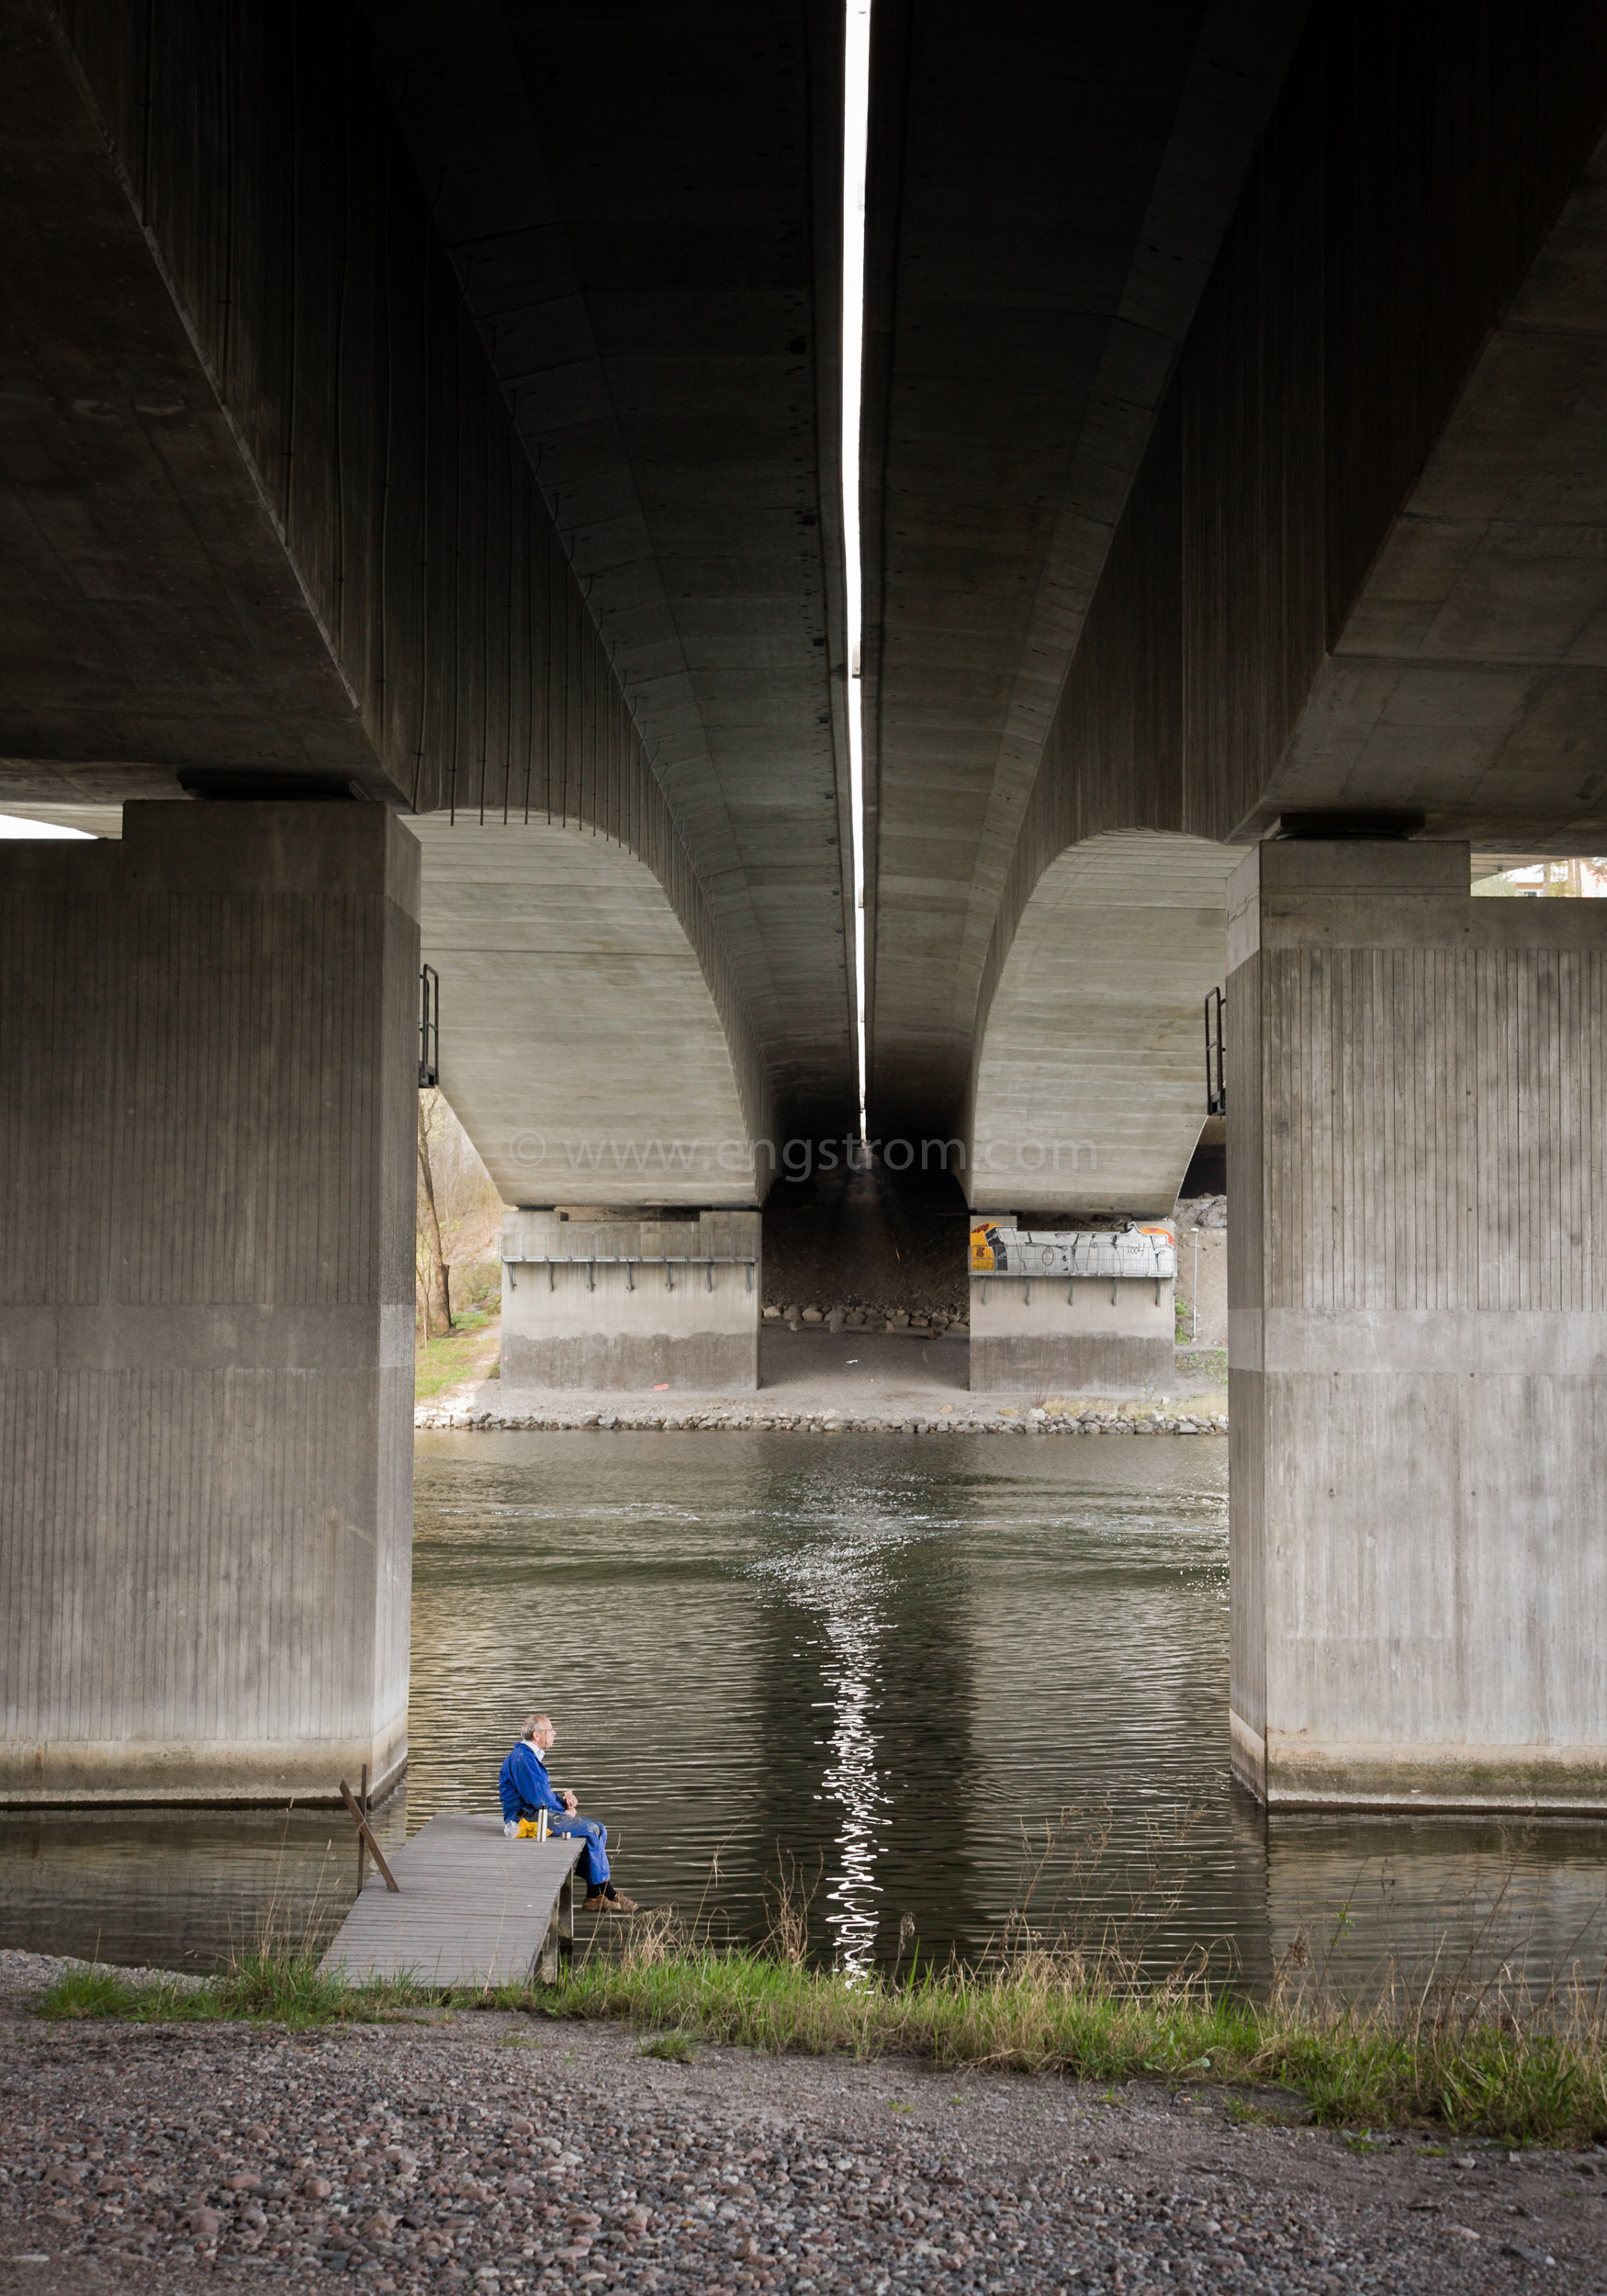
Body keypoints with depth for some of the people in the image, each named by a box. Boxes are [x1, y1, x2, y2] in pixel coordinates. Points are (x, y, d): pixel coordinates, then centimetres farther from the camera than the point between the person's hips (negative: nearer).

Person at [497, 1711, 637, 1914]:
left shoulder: (533, 1756, 19)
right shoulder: (521, 1757, -15)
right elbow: (537, 1797, -20)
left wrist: (564, 1799, 3)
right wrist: (564, 1810, -6)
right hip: (526, 1817, -11)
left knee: (598, 1830, 1)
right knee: (590, 1830, -18)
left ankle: (594, 1897, -5)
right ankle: (608, 1893, -11)